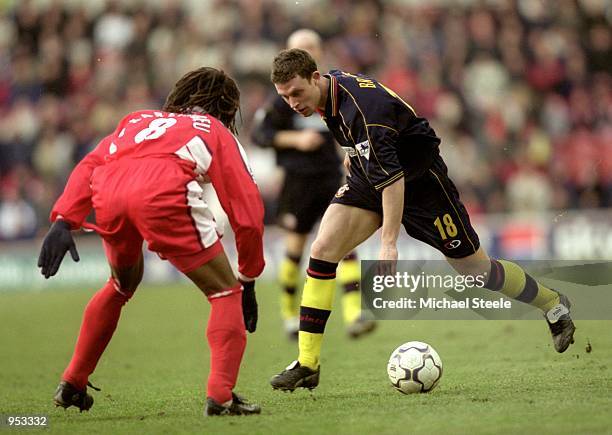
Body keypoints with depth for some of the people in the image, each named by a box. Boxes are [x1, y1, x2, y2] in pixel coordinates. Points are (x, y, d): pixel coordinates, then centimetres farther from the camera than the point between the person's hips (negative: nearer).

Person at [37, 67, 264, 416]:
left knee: (122, 285, 33)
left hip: (107, 192, 5)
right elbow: (247, 212, 22)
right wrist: (248, 280, 30)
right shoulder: (218, 133, 30)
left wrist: (64, 220, 13)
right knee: (226, 293, 10)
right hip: (163, 193, -5)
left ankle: (72, 384, 39)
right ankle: (221, 397, -5)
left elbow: (89, 165, 22)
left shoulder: (139, 119, 40)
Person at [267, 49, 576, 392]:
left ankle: (555, 306, 29)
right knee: (323, 250, -12)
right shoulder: (331, 87, -7)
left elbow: (391, 177, -37)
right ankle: (307, 366, -10)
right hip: (370, 176, 8)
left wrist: (389, 243, -38)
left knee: (473, 267, 3)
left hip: (419, 180, -8)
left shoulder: (361, 106, -34)